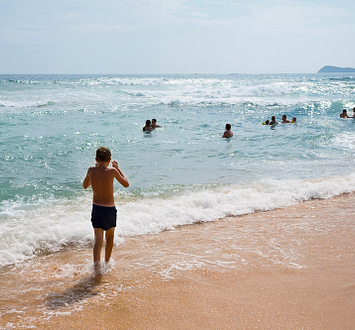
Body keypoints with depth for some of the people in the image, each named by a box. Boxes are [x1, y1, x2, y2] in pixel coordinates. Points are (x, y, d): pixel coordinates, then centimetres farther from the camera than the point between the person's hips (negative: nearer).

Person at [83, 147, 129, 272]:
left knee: (98, 240, 5)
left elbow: (85, 185, 14)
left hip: (96, 209, 2)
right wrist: (117, 168, 8)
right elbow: (126, 184, -1)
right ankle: (107, 262, 33)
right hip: (109, 209, -2)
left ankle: (96, 263, -15)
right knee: (109, 237, 21)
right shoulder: (111, 171, -15)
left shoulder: (91, 170, -5)